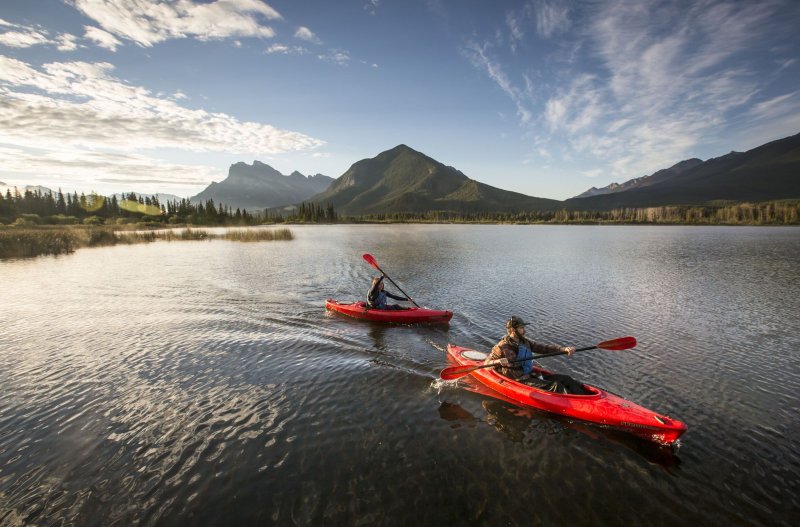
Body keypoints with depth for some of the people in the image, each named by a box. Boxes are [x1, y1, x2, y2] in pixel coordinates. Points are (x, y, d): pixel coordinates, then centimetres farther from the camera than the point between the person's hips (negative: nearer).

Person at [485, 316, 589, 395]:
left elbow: (544, 347, 7)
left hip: (532, 375, 8)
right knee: (555, 386, -22)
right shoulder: (502, 347, -12)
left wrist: (564, 349, -7)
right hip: (520, 382, -8)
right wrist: (499, 362, -31)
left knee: (566, 379, -4)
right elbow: (487, 364, -10)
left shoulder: (525, 342, 10)